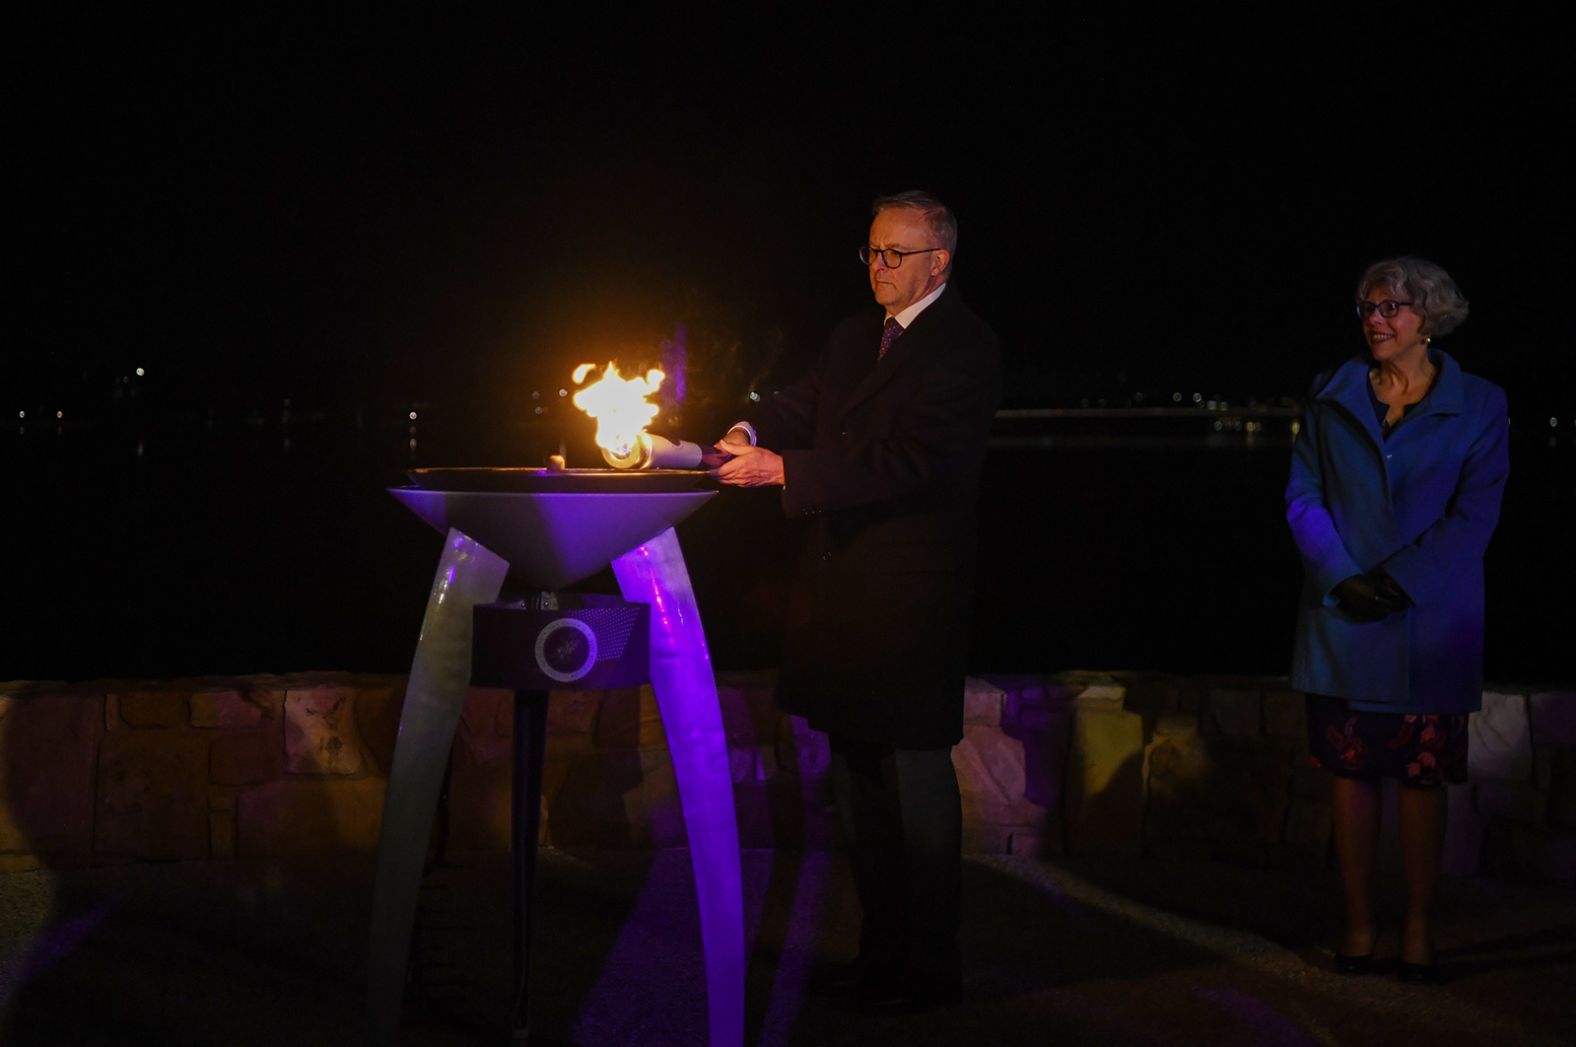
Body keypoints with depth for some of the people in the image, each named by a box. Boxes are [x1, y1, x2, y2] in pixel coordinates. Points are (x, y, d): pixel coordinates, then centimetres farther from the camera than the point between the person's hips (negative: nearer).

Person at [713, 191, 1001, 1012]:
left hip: (910, 600, -9)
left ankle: (929, 970, 8)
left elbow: (909, 463, -22)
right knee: (857, 776, 15)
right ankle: (881, 950, 26)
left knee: (917, 781, -2)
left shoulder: (964, 350, -12)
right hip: (839, 590, 9)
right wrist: (752, 434, -13)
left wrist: (782, 469, -24)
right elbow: (803, 408, 11)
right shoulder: (856, 335, 15)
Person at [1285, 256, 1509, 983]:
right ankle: (1359, 923, 12)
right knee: (1352, 770, 3)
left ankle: (1419, 927, 12)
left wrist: (1398, 581, -14)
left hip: (1430, 622, -2)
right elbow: (1302, 497, 3)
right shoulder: (1332, 399, 8)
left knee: (1422, 775, 2)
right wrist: (1340, 577, -11)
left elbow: (1475, 515, -5)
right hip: (1343, 620, 2)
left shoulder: (1479, 406, 1)